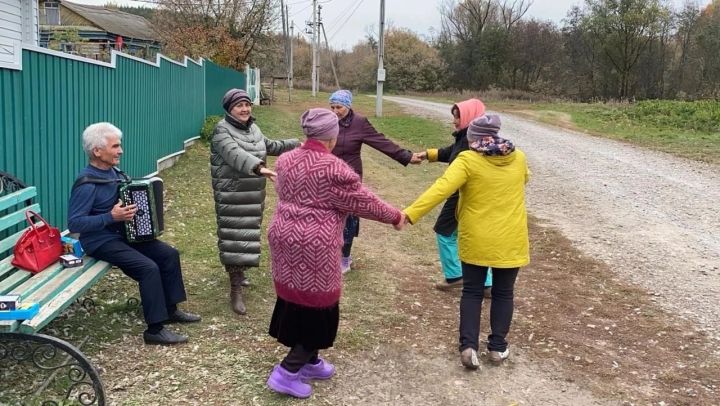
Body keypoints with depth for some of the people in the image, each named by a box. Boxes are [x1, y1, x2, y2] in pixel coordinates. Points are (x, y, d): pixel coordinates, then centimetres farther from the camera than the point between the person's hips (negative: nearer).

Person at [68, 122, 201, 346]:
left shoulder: (112, 172, 5)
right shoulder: (86, 183, -21)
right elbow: (74, 223, -24)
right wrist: (111, 217, -28)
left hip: (123, 234, 9)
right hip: (102, 242, -9)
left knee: (169, 254, 1)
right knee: (149, 268, -25)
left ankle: (170, 309, 14)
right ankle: (155, 330, -16)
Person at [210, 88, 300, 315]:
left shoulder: (253, 128, 11)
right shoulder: (222, 130, -15)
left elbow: (269, 146, 29)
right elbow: (235, 154, -33)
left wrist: (295, 145, 37)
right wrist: (259, 167, -49)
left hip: (253, 194, 8)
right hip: (231, 196, -8)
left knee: (248, 236, 17)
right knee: (234, 239, -8)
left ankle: (239, 273, 38)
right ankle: (236, 291, -4)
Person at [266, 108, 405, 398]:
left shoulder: (286, 161, 7)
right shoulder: (334, 169, -15)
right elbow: (363, 202, -7)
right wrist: (395, 216, 8)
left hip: (284, 238, 8)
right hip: (314, 247, -8)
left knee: (295, 299, 17)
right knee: (317, 307, 5)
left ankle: (309, 361, 32)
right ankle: (288, 372, 4)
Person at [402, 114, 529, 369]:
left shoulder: (468, 160, -12)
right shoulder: (518, 158, 1)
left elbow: (441, 188, -24)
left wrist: (410, 213, -28)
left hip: (476, 240, -2)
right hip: (511, 241, 2)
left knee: (472, 292, 12)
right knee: (503, 293, 15)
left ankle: (468, 345, 5)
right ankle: (497, 347, 20)